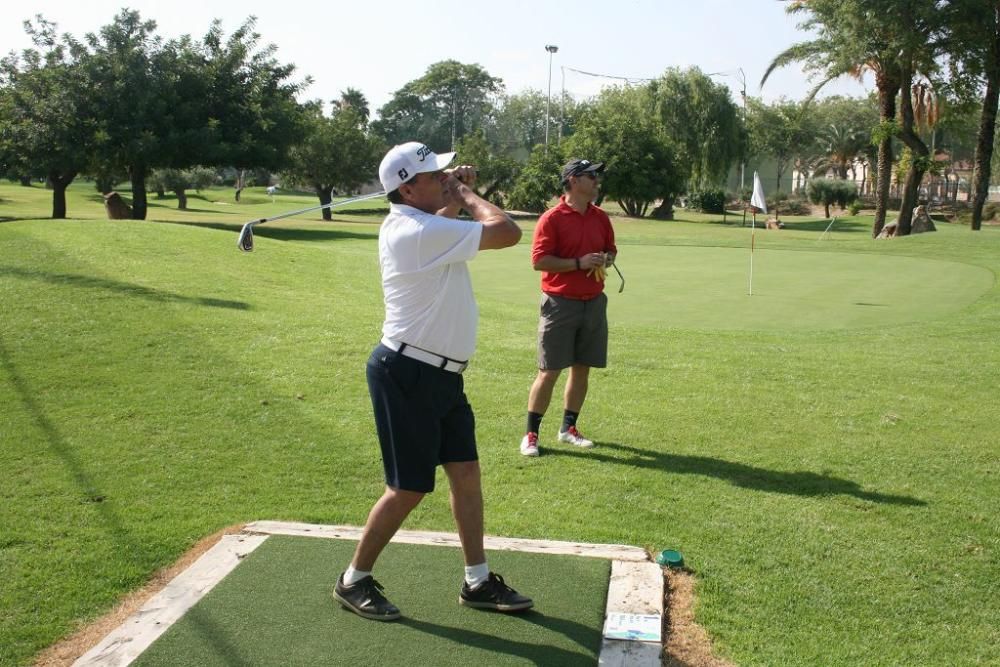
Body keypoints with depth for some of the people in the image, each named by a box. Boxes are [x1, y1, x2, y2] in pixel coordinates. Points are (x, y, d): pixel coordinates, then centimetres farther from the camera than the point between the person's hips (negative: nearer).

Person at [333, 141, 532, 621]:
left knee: (466, 471, 12)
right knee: (409, 489, 0)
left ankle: (477, 581, 23)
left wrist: (459, 194, 9)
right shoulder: (421, 232, -22)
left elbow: (442, 218, 29)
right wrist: (467, 194, -6)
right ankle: (354, 581, 19)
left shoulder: (409, 224, 9)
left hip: (440, 375, 10)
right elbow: (507, 232, -22)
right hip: (407, 375, -10)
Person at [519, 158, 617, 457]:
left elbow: (610, 250, 22)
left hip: (593, 302, 6)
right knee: (549, 372, -3)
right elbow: (539, 260, -15)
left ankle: (568, 428, 25)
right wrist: (579, 263, -19)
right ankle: (531, 434, 8)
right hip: (560, 303, -6)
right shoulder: (551, 218, -10)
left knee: (582, 369, 11)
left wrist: (606, 260, -1)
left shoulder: (601, 218, 10)